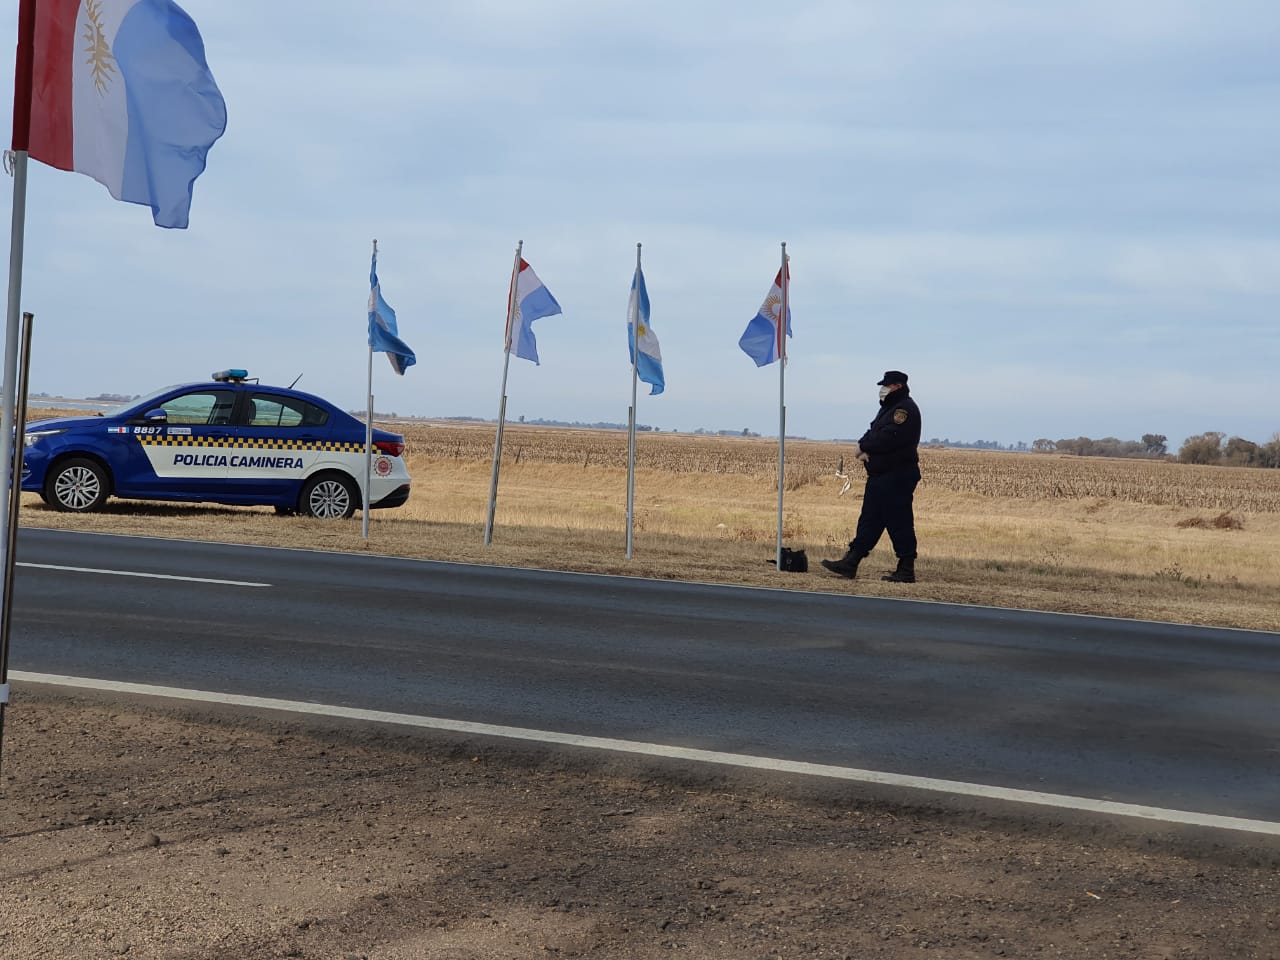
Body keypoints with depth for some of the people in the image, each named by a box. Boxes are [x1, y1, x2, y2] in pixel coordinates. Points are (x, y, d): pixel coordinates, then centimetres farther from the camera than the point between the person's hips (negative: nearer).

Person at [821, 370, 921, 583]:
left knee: (899, 523, -6)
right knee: (869, 519, 10)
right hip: (880, 475, 10)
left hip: (897, 477, -10)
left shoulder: (905, 409, -14)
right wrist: (866, 450, -4)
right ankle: (850, 563, 12)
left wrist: (864, 447, -10)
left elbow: (889, 438, -24)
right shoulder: (889, 408, 20)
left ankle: (906, 571, -1)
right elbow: (874, 432, 18)